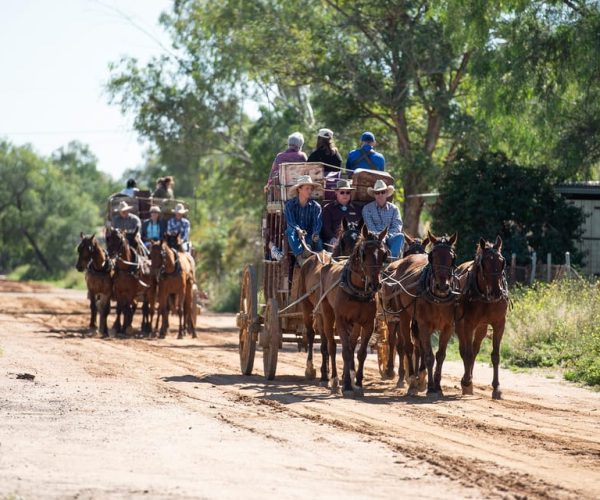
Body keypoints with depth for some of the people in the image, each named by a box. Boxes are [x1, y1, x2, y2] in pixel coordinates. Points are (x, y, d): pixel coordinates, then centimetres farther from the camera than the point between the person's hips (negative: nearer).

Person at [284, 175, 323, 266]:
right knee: (290, 230, -36)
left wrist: (315, 233, -32)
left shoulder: (315, 206, 4)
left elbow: (317, 223, -10)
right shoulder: (290, 204, 1)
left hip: (309, 235, 2)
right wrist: (298, 230, -34)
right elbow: (290, 221, -14)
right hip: (295, 237, -2)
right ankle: (299, 256, -49)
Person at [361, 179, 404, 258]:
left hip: (389, 238, 2)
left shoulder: (393, 208, 13)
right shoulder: (367, 208, 7)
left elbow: (397, 227, 1)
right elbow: (370, 227, -4)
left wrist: (387, 235, -18)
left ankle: (393, 257, -45)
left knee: (400, 236, -29)